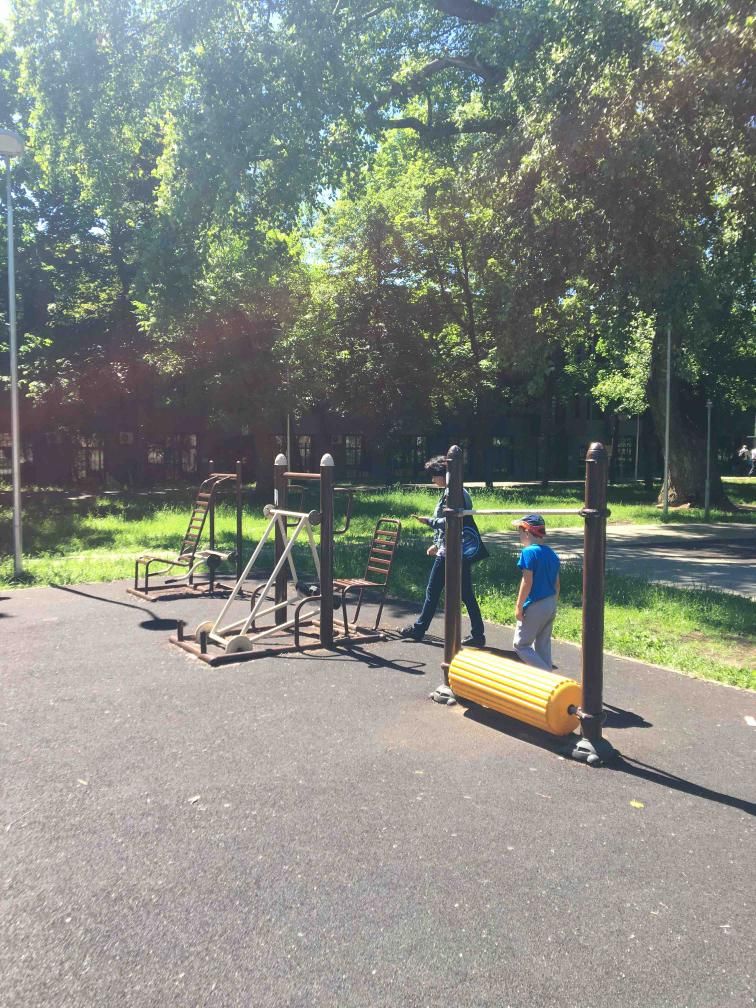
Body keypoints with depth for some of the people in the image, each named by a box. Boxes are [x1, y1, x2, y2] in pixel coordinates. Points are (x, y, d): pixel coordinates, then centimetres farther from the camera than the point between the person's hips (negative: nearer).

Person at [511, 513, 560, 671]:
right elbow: (557, 583, 12)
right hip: (551, 605, 8)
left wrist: (519, 606, -13)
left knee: (521, 644, 2)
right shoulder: (551, 553, 8)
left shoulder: (528, 552, -15)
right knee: (543, 645, 17)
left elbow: (527, 582, -19)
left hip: (535, 606, -8)